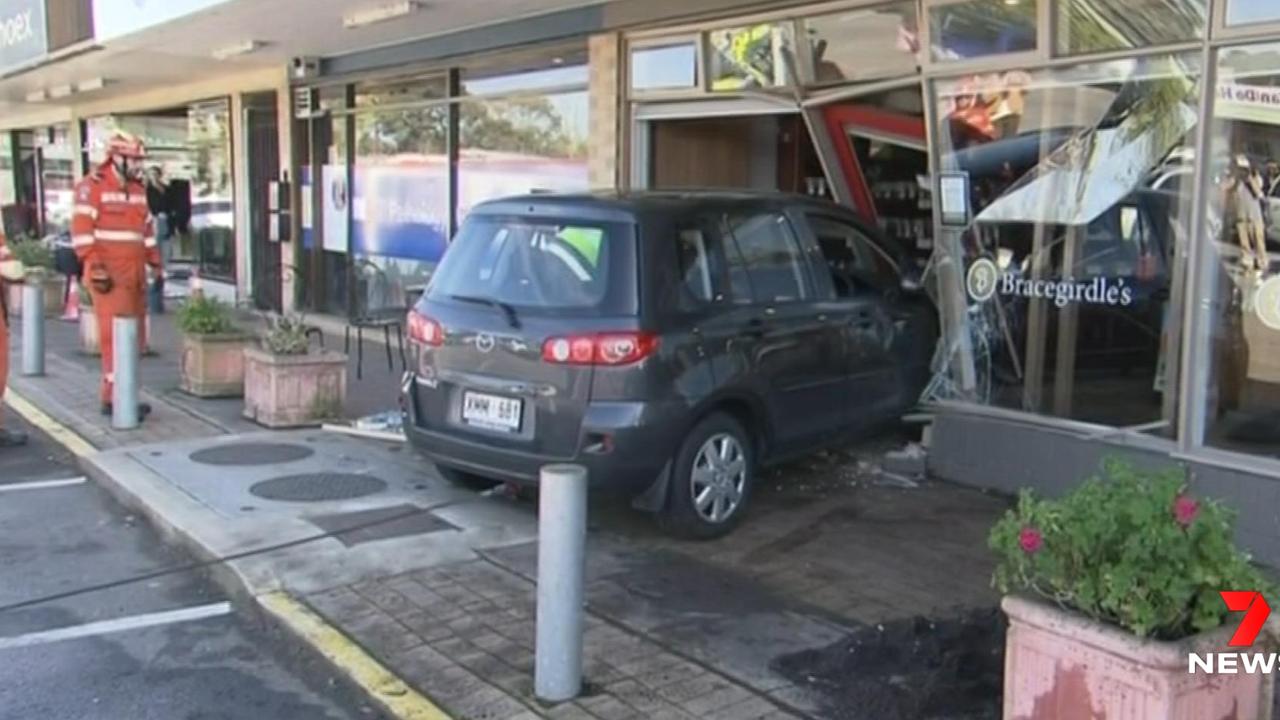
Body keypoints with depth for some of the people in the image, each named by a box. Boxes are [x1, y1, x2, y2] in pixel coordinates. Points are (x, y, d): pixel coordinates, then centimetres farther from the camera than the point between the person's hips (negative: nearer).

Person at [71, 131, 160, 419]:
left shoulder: (138, 188, 17)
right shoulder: (93, 186, -7)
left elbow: (147, 228, 23)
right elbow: (82, 229, -12)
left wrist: (155, 263, 18)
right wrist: (94, 266, -18)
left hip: (135, 273, 8)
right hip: (109, 275, -8)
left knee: (135, 336, 9)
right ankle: (114, 398, -6)